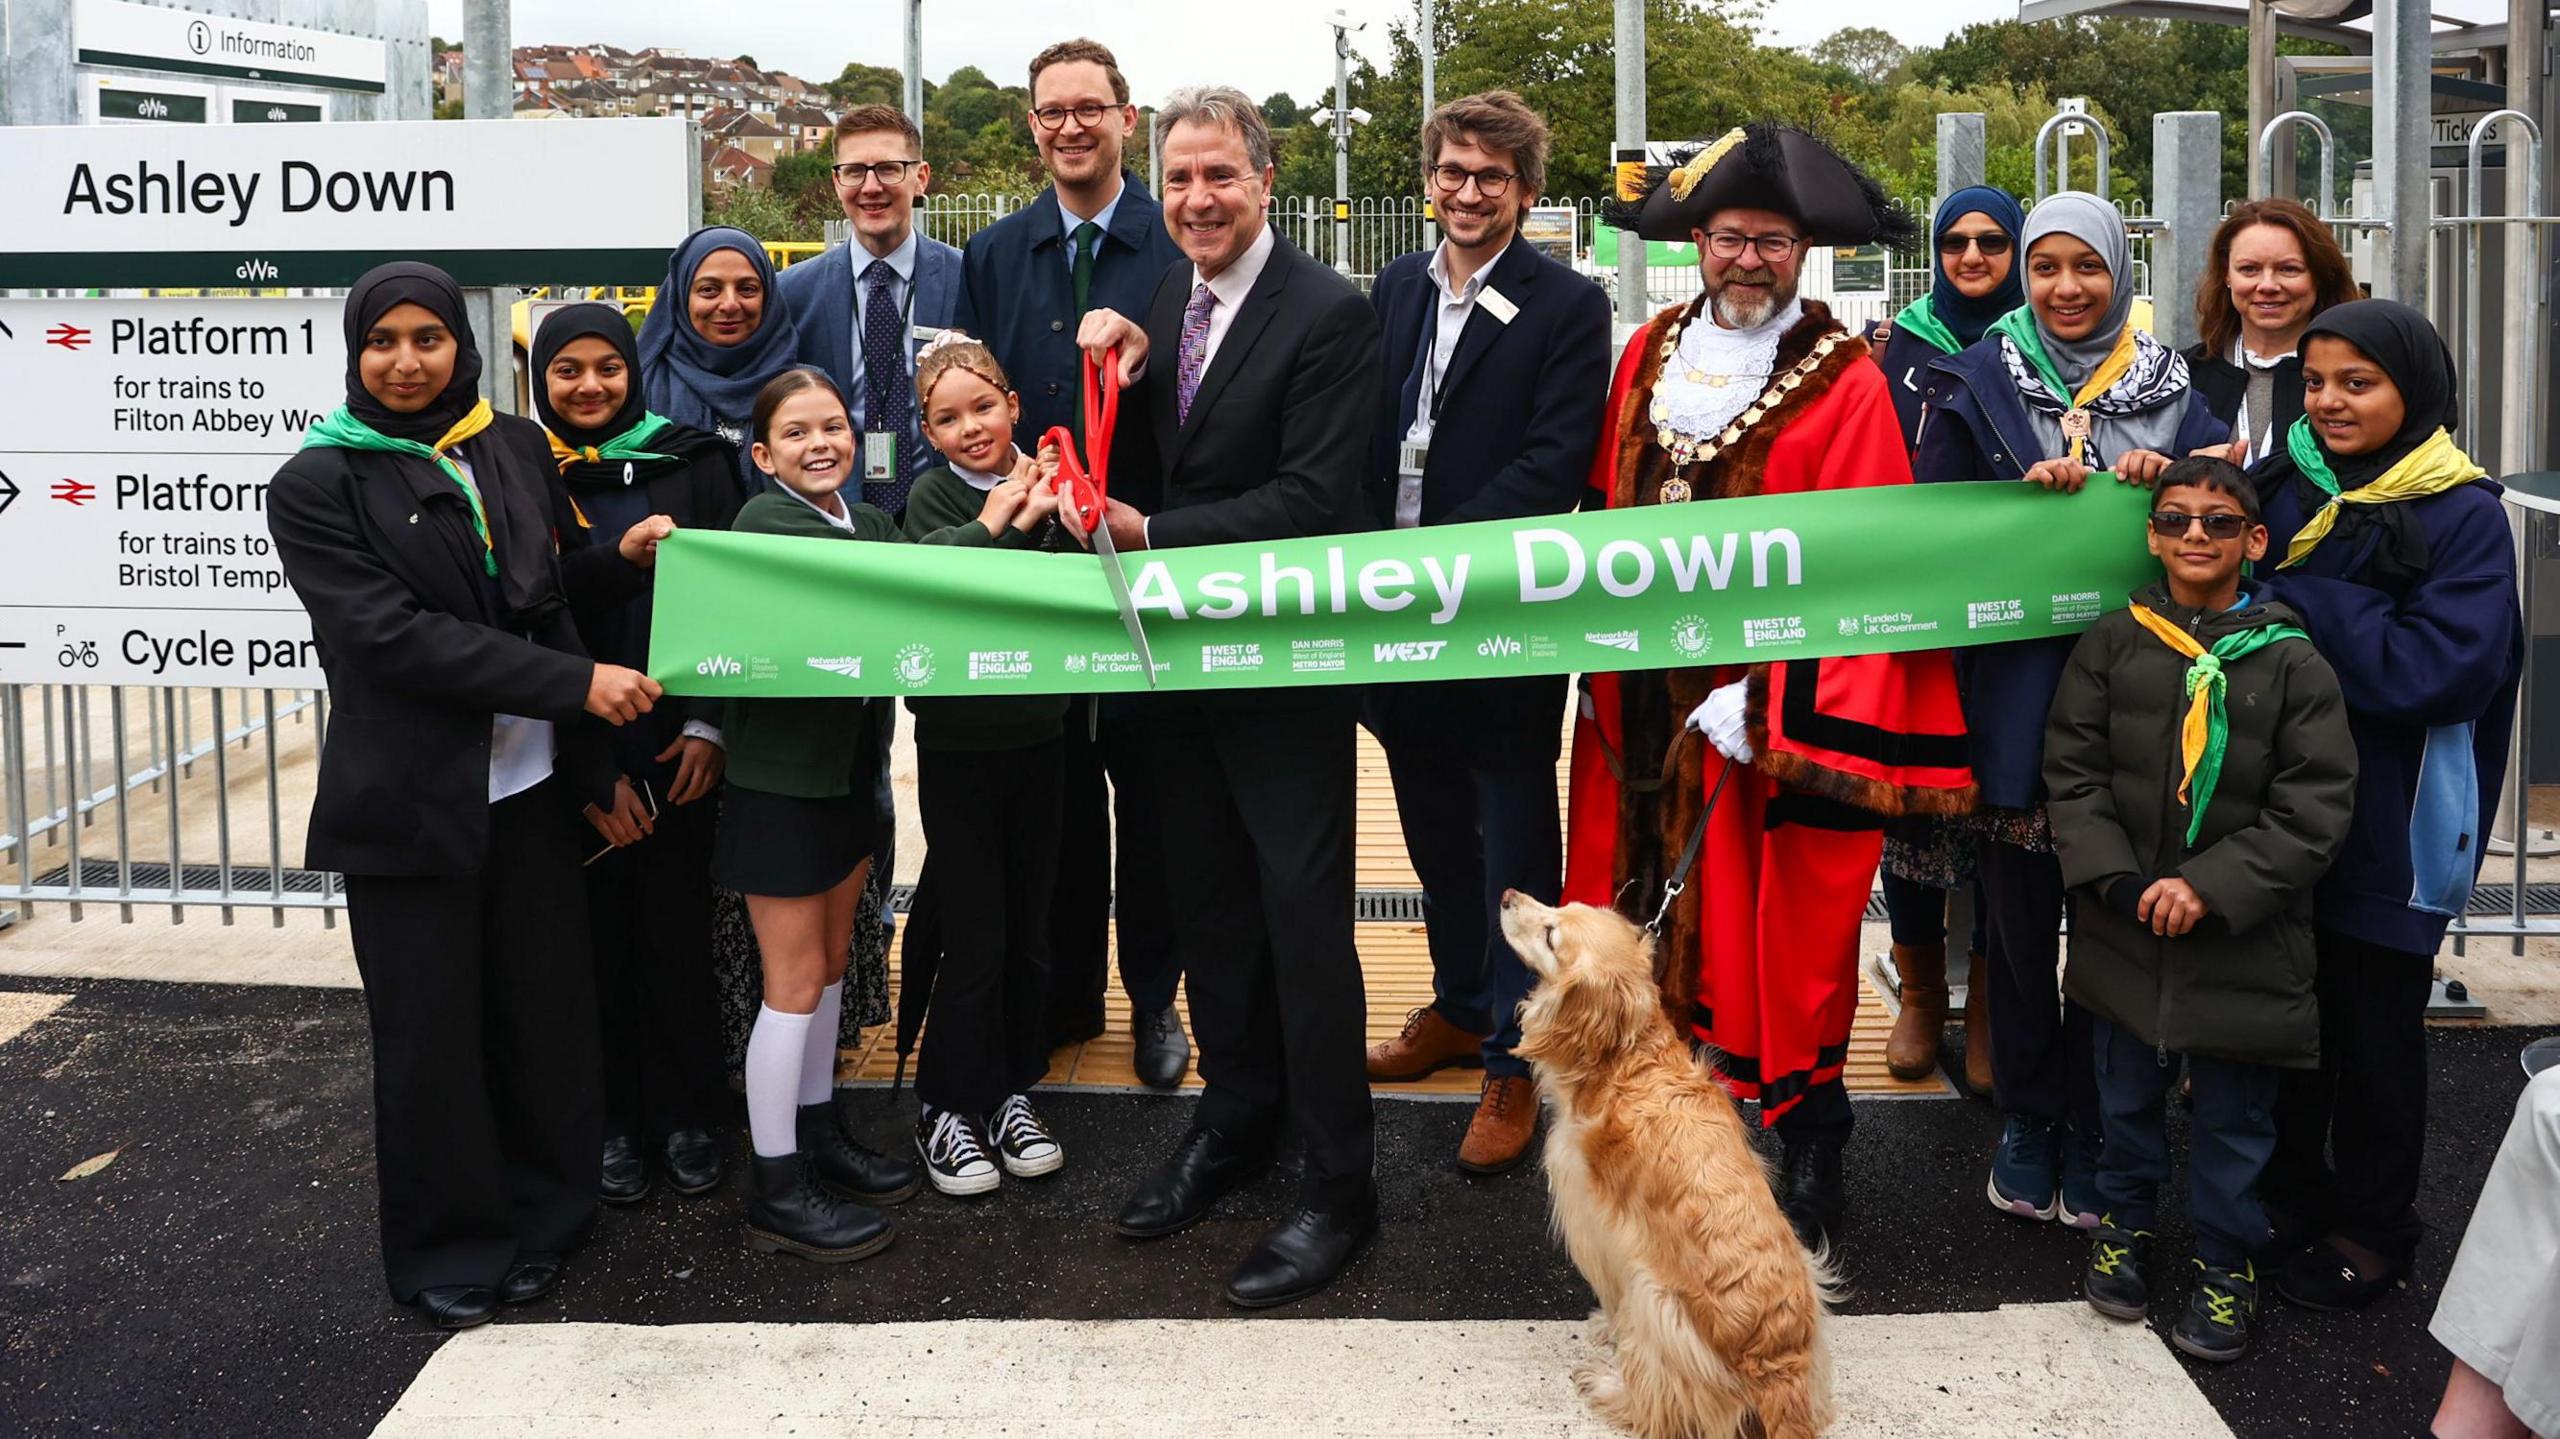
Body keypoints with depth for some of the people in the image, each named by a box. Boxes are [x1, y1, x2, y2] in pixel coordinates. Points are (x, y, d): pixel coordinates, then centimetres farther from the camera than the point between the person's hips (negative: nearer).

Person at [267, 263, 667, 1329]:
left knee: (545, 1011, 10)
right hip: (410, 801, -3)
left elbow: (550, 608, 9)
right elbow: (394, 635, -16)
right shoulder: (317, 486, -6)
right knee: (431, 1032, 6)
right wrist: (578, 683, -20)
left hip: (530, 786, 4)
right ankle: (447, 1247, 24)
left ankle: (540, 1215, 30)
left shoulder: (516, 450, 6)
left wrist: (593, 768, 7)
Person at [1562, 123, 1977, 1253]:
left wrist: (1768, 700, -17)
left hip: (1766, 696, -5)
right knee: (1648, 923, 9)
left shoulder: (1846, 385, -5)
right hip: (1644, 695, 5)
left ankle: (1811, 1168, 13)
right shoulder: (1649, 354, 10)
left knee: (1773, 940, -1)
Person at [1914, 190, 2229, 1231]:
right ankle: (2026, 1118, 22)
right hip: (2012, 688, -1)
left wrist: (2165, 481, -12)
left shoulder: (2171, 388, 8)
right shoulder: (1977, 381, 4)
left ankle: (2093, 1135, 18)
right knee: (2018, 910, 6)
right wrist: (2029, 490, -16)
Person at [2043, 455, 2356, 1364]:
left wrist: (2212, 887, -16)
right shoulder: (2112, 645, 0)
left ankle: (2227, 1262, 27)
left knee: (2234, 1113, 9)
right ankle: (2124, 1221, 38)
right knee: (2127, 1090, 17)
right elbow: (2073, 772, 0)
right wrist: (2113, 877, -13)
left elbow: (2314, 809, -8)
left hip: (2241, 940, -1)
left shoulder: (2292, 664, -5)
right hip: (2125, 929, 2)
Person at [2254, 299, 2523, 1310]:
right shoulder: (2281, 487, 5)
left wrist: (2292, 598, -18)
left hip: (2391, 824, -4)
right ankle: (2289, 1196, 33)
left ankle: (2371, 1226, 26)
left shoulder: (2464, 515, -9)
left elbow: (2443, 670, -21)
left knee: (2373, 1024, 9)